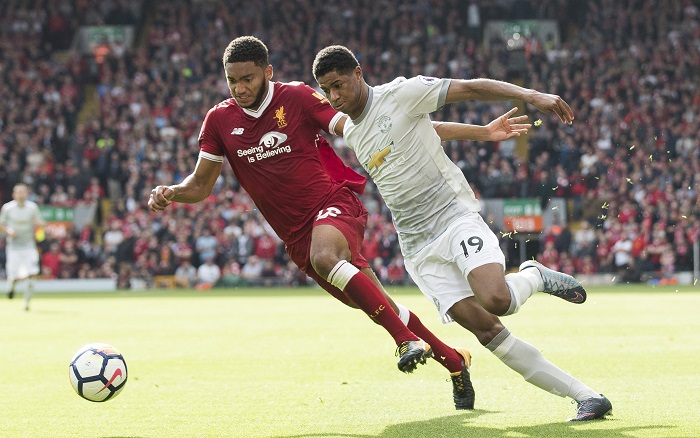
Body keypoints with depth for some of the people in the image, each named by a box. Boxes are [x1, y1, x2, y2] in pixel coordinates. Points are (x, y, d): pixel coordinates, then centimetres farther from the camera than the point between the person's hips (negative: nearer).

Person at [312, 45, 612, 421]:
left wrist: (529, 94, -21)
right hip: (418, 248, 5)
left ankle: (535, 276, 6)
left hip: (454, 217, -5)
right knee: (484, 327, -12)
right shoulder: (350, 133, 13)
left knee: (496, 300, -31)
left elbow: (471, 88, -10)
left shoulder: (400, 94, -6)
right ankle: (584, 396, -8)